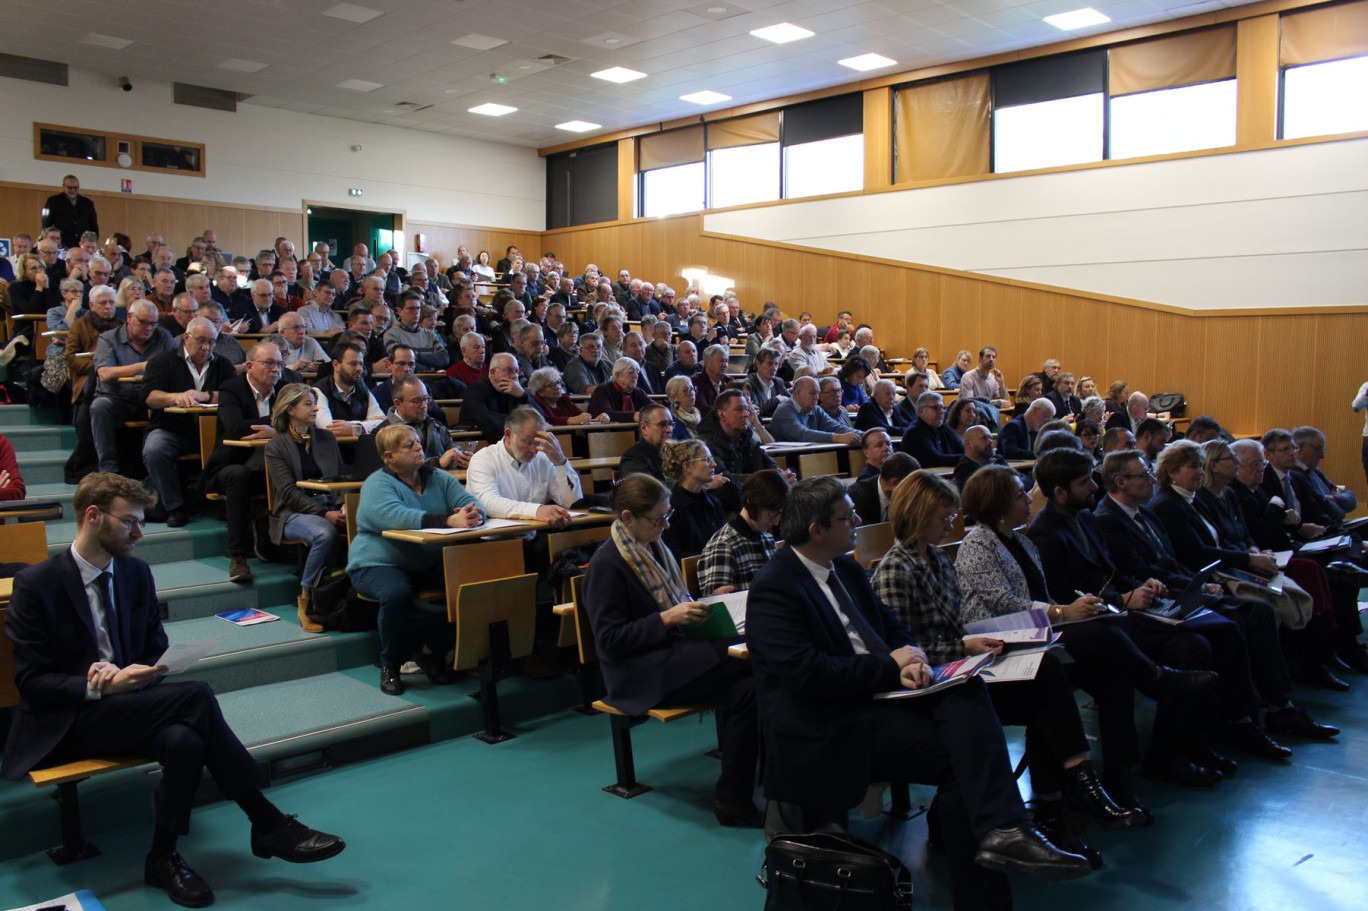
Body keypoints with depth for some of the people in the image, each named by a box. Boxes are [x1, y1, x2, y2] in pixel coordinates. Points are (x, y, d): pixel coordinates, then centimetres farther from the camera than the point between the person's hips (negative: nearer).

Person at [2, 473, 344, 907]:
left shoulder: (137, 573, 6)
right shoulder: (36, 584, -9)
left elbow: (156, 652, 12)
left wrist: (124, 674, -10)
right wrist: (100, 687, -24)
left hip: (125, 704, 5)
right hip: (66, 722, -5)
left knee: (184, 740, -32)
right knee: (195, 695, -29)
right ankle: (268, 824, -22)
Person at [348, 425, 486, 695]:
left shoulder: (439, 479, 9)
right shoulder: (378, 485, -10)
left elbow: (470, 501, -5)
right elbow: (397, 517, -30)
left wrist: (474, 514, -32)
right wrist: (450, 521, -40)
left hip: (430, 566, 5)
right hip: (381, 564, -5)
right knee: (397, 593, -36)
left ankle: (431, 652, 0)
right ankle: (390, 665, -8)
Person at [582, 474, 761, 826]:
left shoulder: (657, 548, 15)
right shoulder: (607, 563, -8)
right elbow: (609, 640, -13)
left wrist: (705, 606, 6)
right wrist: (667, 619, -20)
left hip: (676, 655, 8)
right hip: (639, 674, -8)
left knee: (745, 687, -22)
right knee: (750, 659, -25)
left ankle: (733, 798, -14)